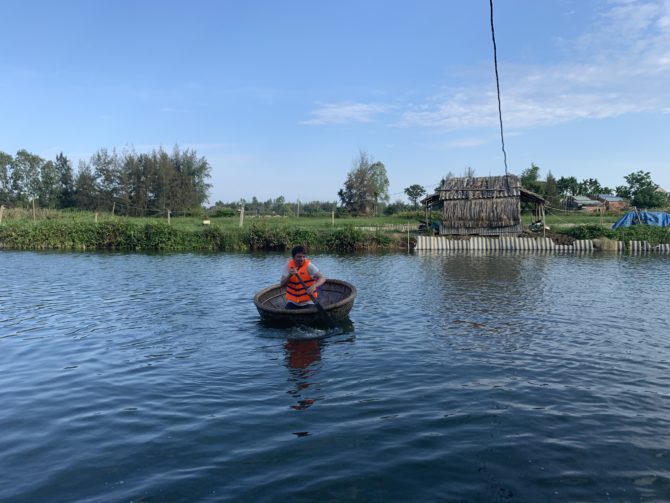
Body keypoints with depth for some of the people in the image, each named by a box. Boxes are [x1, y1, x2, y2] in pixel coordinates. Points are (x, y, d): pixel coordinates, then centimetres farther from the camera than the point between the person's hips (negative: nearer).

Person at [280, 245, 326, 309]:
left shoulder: (309, 266, -12)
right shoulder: (289, 265, -1)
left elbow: (322, 278, -22)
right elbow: (282, 284, -5)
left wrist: (314, 286, -42)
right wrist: (290, 275, -24)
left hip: (308, 302, -3)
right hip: (292, 302, 3)